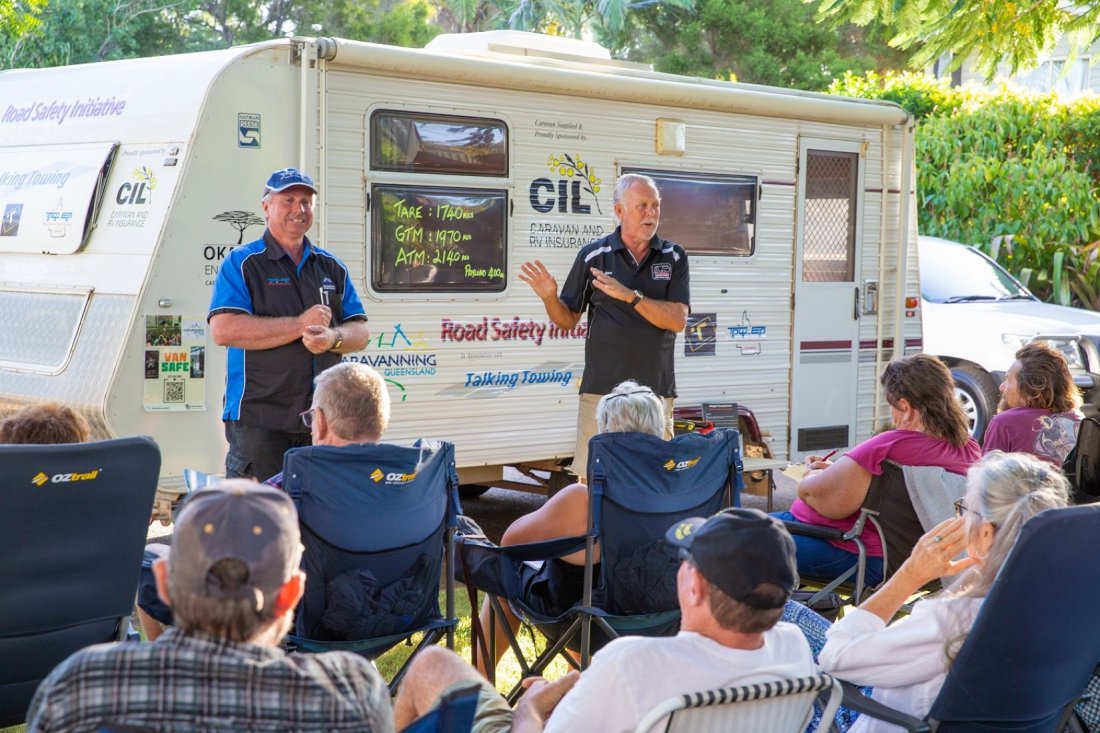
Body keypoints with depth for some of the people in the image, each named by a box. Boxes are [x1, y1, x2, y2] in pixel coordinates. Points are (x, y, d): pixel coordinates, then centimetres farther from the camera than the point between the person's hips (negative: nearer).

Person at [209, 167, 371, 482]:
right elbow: (224, 330, -14)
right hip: (259, 420, -5)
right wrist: (300, 326, -14)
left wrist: (332, 337, -12)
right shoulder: (242, 263, 1)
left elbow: (360, 332, 13)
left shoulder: (332, 267, 16)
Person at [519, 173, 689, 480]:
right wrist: (550, 297, -14)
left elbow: (678, 320, -7)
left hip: (656, 392, 1)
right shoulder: (592, 256, 1)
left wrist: (630, 296, -19)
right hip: (602, 390, -1)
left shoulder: (673, 257, 4)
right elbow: (567, 320, 7)